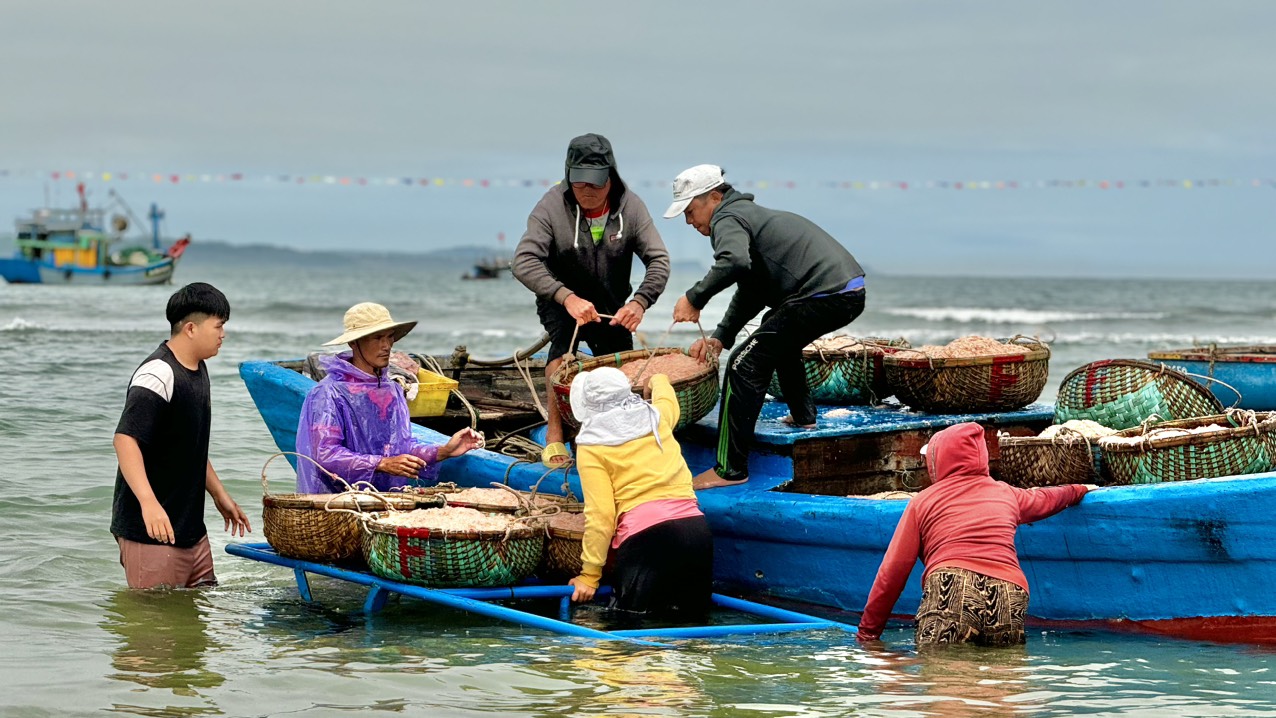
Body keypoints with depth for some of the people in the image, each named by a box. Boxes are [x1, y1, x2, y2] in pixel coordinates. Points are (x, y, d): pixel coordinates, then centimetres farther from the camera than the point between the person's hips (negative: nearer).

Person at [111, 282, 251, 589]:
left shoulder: (198, 369, 14)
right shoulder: (158, 374, -17)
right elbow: (125, 440, -26)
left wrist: (219, 495, 26)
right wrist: (149, 503, -37)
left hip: (191, 528, 10)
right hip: (150, 531, -9)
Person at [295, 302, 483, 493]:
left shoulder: (393, 391, 15)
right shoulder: (330, 393, -7)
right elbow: (326, 455, -13)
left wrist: (443, 452, 1)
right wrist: (383, 464, -19)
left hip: (390, 498, 6)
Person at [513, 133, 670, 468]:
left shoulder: (630, 207, -15)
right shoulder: (552, 206, -23)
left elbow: (659, 260, -17)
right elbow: (524, 261, -31)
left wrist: (640, 302, -37)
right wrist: (567, 298, -46)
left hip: (612, 307, 3)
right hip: (560, 300, -3)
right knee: (564, 336, -32)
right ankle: (554, 436, -32)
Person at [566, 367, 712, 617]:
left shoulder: (590, 447, 3)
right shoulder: (657, 417, 17)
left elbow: (601, 514, -4)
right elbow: (667, 400, 44)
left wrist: (589, 575, 2)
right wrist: (659, 381, 67)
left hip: (645, 533, -5)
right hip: (695, 528, 5)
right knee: (694, 611, 18)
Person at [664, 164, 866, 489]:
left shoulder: (727, 219, -4)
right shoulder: (750, 215, 29)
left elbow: (735, 262, -28)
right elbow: (750, 292, 35)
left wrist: (694, 298, -18)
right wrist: (720, 337, 27)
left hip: (824, 295, -11)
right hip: (851, 292, 11)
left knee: (745, 365, -9)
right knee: (780, 337, 38)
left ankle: (730, 469, -11)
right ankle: (803, 415, 45)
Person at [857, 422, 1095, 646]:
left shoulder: (923, 501, 20)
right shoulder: (1006, 494, 30)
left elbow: (892, 573, 16)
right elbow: (1046, 500, 52)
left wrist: (868, 632, 21)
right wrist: (1079, 489, 75)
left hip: (950, 590, -3)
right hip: (1009, 597, 3)